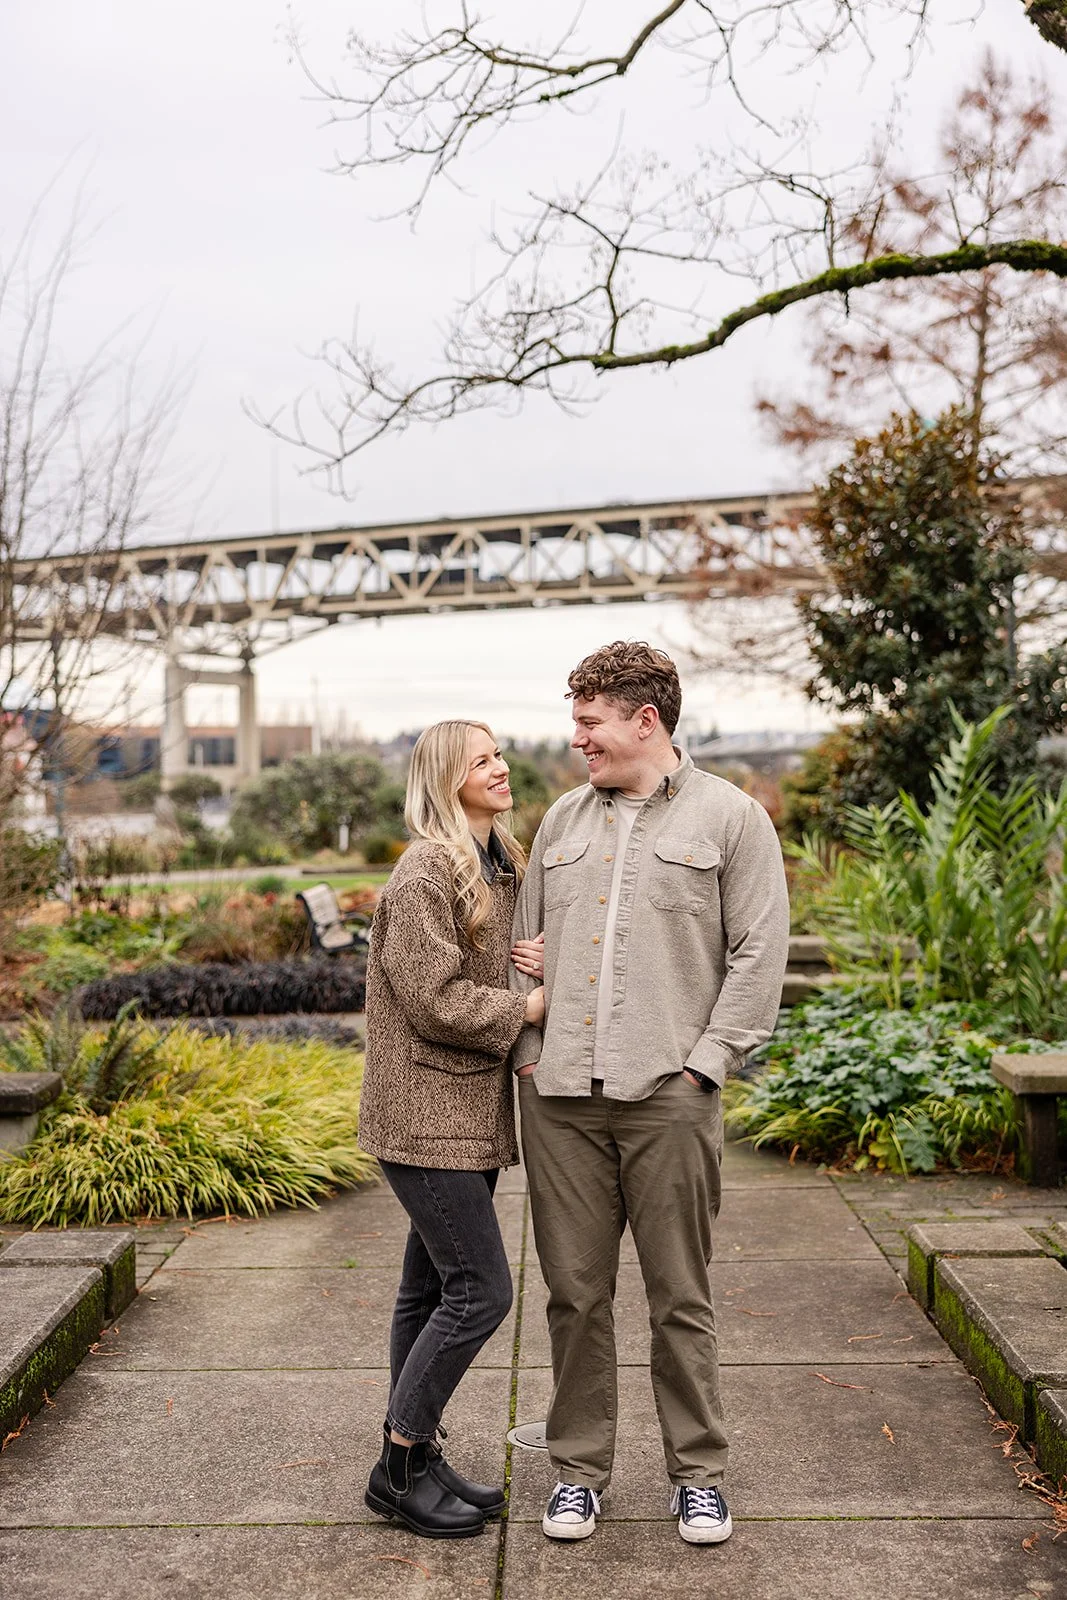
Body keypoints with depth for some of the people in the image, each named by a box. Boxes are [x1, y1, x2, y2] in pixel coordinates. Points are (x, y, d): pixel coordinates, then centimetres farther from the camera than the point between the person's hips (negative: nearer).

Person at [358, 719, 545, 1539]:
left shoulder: (504, 868, 13)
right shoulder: (424, 875, -16)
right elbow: (435, 999, -21)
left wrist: (544, 964, -1)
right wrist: (527, 1007, -13)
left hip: (471, 1112, 9)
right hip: (426, 1114, -9)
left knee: (432, 1288, 15)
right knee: (481, 1289, -7)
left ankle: (417, 1454, 27)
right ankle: (399, 1467, 8)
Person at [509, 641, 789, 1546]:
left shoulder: (730, 818, 1)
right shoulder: (563, 820, 15)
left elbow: (759, 955, -3)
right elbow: (525, 944, 18)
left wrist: (704, 1063, -9)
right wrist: (529, 1048, 6)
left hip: (669, 1098, -4)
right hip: (559, 1097, 4)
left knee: (680, 1298, 6)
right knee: (575, 1292, 10)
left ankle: (698, 1473, 24)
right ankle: (580, 1468, 26)